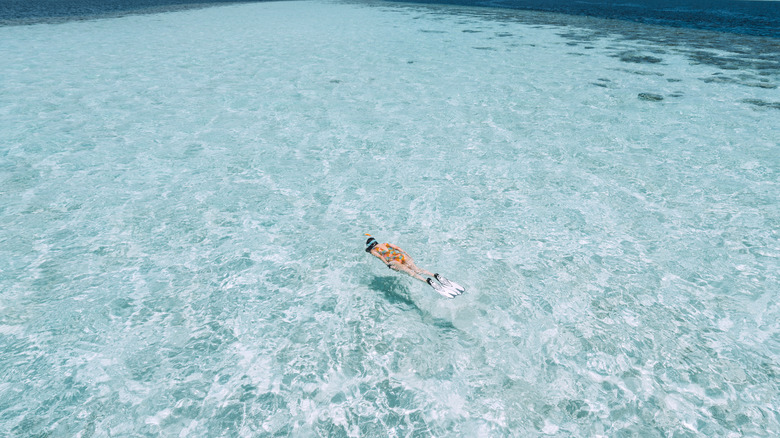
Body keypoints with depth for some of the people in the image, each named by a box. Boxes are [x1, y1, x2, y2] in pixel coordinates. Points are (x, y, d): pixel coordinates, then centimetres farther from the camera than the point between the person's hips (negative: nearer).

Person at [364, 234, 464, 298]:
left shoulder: (373, 251, 16)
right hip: (401, 256, 6)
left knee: (411, 272, -22)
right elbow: (397, 248, 23)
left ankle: (428, 281, -44)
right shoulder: (385, 244, 32)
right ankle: (436, 276, -30)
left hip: (393, 262, -6)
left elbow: (380, 256, -5)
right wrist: (407, 255, 20)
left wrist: (387, 263, -12)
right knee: (417, 269, -8)